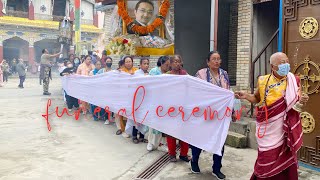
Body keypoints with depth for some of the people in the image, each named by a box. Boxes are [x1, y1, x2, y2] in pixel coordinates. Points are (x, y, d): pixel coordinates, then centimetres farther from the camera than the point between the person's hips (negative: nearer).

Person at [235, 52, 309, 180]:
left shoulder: (294, 81, -1)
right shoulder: (263, 81, -4)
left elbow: (296, 102, 8)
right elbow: (257, 98, 11)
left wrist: (302, 101, -14)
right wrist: (245, 96, -8)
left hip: (285, 128, 1)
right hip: (269, 129, -1)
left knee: (285, 159, 10)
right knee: (267, 160, 4)